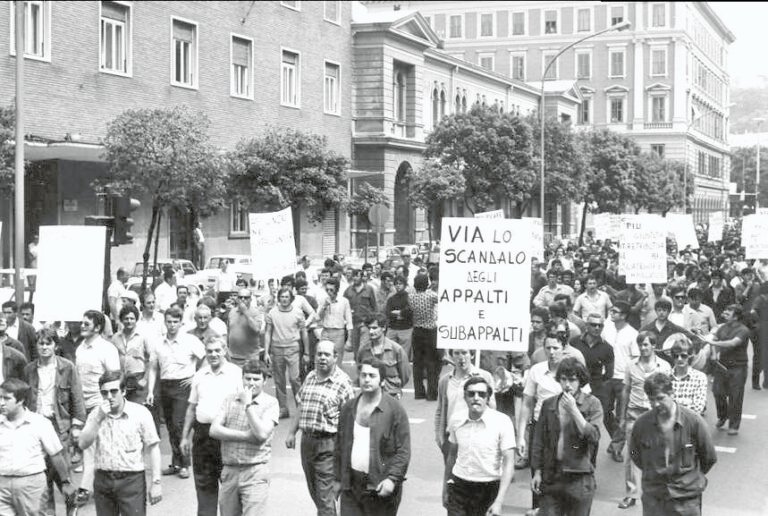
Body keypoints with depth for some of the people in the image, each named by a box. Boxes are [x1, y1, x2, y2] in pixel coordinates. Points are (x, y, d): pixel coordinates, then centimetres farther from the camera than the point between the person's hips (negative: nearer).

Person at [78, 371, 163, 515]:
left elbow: (153, 448, -4)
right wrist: (99, 418, -16)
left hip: (131, 479, -4)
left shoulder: (140, 413, -6)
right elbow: (83, 444, -5)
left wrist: (156, 483, -7)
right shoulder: (95, 414, 6)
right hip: (103, 480, 4)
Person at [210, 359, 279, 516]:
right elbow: (214, 430, -1)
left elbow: (262, 434, -16)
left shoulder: (270, 403, -2)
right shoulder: (230, 400, 10)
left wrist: (248, 404, -12)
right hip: (229, 471, 4)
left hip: (255, 473, -4)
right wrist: (245, 436, -11)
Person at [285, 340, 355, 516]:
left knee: (325, 496, -7)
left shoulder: (342, 382, -10)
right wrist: (291, 432, 15)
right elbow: (300, 407, 20)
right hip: (307, 440, 7)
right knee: (314, 491, 17)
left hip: (328, 443, -7)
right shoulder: (310, 377, 11)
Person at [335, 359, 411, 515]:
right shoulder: (348, 408, 10)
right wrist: (339, 478, 14)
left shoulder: (395, 409, -5)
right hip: (351, 486, 4)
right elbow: (340, 445, 16)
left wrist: (393, 479, -17)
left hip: (381, 488, -4)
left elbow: (403, 451, -8)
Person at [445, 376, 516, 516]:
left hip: (488, 489, -2)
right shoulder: (457, 423, 2)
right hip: (458, 487, 2)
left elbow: (509, 463, -11)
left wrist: (499, 502, -17)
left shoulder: (502, 422, -9)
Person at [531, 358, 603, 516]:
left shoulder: (592, 404, -3)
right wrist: (537, 471, 7)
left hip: (579, 479, -2)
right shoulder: (548, 404, 6)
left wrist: (573, 410, -18)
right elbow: (539, 439, 10)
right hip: (551, 476, 3)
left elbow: (593, 437, -14)